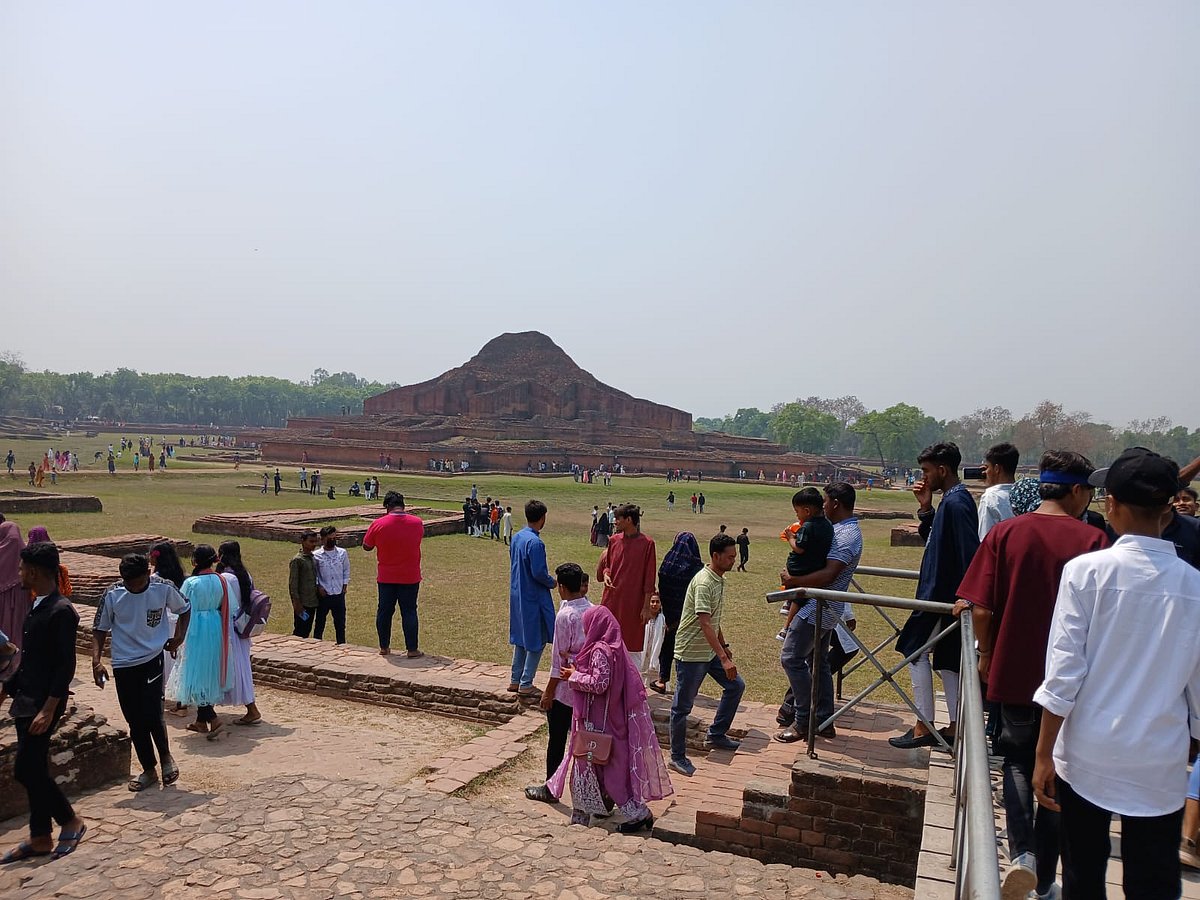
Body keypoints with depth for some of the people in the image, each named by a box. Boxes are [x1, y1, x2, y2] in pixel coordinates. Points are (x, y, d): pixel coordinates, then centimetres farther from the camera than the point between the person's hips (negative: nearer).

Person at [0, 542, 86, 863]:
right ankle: (39, 839, 23)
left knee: (26, 770, -7)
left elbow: (66, 666, -21)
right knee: (33, 770, 13)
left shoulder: (60, 611, -18)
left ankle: (71, 822, 11)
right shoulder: (37, 607, 11)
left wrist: (48, 709, -23)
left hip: (44, 704, -9)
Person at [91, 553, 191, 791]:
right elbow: (100, 629, 2)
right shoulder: (112, 595, -9)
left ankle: (165, 755, 16)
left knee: (152, 714, -13)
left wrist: (178, 637, -3)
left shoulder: (164, 588, -10)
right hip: (123, 664, 2)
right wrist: (96, 661, -10)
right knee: (135, 721, 8)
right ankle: (149, 770, 25)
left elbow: (184, 610, 9)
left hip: (153, 659, -2)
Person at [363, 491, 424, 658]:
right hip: (410, 577, 0)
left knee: (384, 611, 13)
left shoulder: (378, 524, -11)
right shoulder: (417, 523, -8)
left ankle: (384, 647, 23)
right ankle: (412, 650, 8)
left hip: (386, 577, 0)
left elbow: (366, 547, 1)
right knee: (409, 612, 6)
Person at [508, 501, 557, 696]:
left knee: (520, 639, 18)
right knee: (537, 640, 3)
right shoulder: (535, 543, -22)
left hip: (517, 596, 9)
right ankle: (526, 684, 7)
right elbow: (539, 573, -23)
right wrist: (552, 582, -3)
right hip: (533, 599, -8)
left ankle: (515, 680, 24)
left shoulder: (516, 537, 5)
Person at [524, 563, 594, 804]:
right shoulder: (594, 611, -1)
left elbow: (560, 658, -14)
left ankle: (550, 789, 21)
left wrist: (549, 691, -6)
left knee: (557, 740, 9)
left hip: (565, 690, -6)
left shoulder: (565, 615, -18)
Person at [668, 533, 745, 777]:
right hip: (690, 653, -9)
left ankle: (716, 736, 24)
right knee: (682, 706, 1)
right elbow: (704, 624, -31)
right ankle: (678, 757, 14)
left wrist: (724, 646, 23)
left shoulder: (719, 580, 7)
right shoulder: (703, 583, -23)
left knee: (735, 686, 13)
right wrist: (724, 658, -35)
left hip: (709, 650, 10)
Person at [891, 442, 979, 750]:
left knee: (915, 650, -1)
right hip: (943, 591, 10)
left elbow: (970, 552, -26)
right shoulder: (951, 500, 12)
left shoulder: (955, 503, -19)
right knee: (946, 658, 13)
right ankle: (955, 728, 19)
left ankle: (924, 727, 4)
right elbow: (932, 538, 19)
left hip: (942, 594, -10)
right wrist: (925, 508, 5)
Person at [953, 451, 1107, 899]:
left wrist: (986, 654, 7)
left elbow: (981, 609, -10)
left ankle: (1022, 853, 0)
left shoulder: (1005, 533, -8)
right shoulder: (1092, 539, -10)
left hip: (1014, 669, 0)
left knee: (1018, 762, 20)